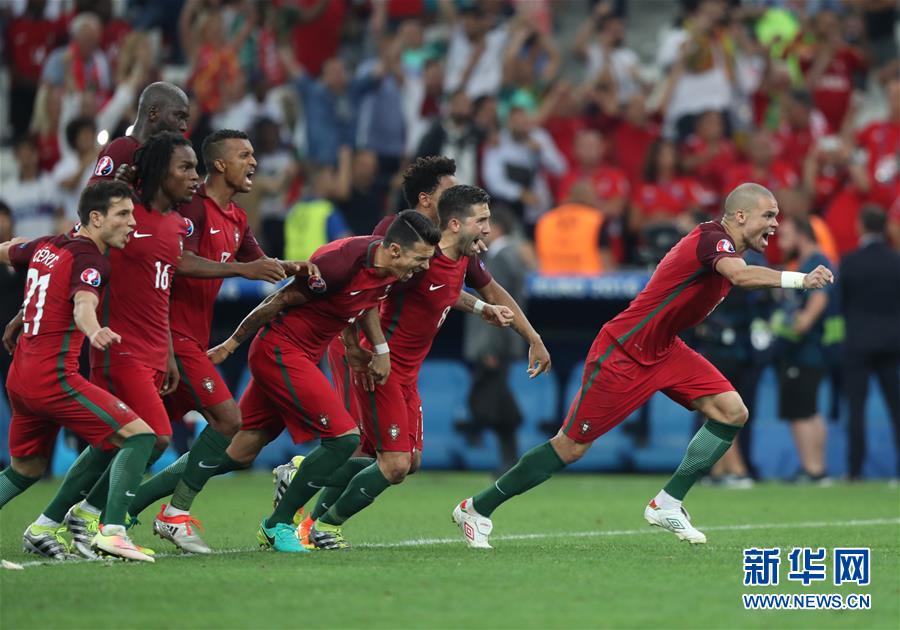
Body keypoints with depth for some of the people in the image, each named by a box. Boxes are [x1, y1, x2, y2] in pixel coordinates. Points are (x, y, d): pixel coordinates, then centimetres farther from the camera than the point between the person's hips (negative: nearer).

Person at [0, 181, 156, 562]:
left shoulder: (45, 246, 12)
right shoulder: (89, 258, -12)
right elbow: (83, 305, -32)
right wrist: (94, 331, -52)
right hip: (54, 375, -9)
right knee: (138, 435, -13)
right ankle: (111, 531, -24)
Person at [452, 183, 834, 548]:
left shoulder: (725, 247, 6)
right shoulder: (712, 239, -23)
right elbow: (740, 275, -45)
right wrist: (799, 279, -52)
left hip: (662, 352, 9)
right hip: (621, 353, -9)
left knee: (732, 413, -7)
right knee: (571, 447, -3)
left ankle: (667, 504, 1)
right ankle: (477, 509, 13)